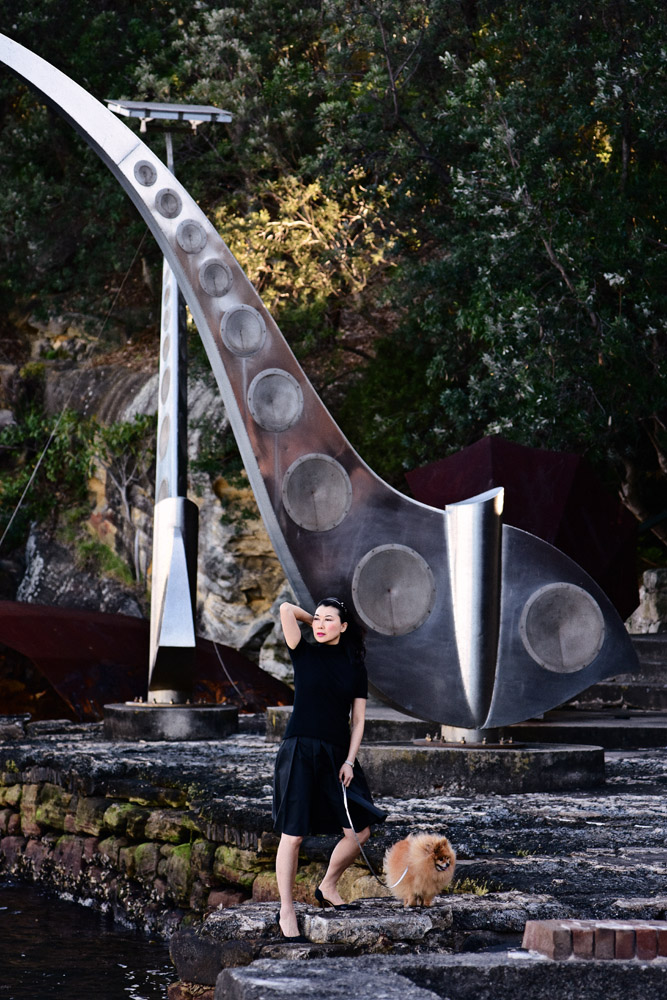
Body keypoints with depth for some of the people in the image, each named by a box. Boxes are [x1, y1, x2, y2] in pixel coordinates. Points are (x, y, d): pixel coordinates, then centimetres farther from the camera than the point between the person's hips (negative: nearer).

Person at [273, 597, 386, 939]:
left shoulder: (355, 667, 9)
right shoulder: (304, 654, 2)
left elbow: (357, 720, 8)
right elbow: (286, 609, -10)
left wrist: (349, 761, -1)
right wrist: (313, 619, 8)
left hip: (337, 754, 4)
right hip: (300, 751, -4)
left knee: (359, 831, 3)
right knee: (293, 834, -6)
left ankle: (327, 888, 25)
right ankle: (286, 911, 1)